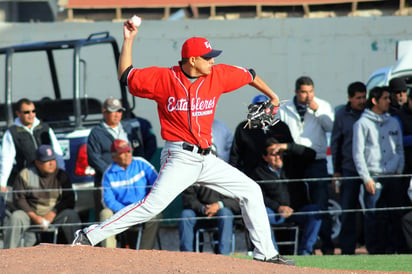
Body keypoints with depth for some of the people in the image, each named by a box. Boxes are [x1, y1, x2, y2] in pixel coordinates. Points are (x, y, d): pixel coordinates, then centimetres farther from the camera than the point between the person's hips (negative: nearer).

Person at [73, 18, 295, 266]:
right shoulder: (164, 78, -6)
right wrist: (128, 41, -1)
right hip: (180, 158, -6)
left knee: (251, 192, 7)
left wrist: (272, 97, 31)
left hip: (206, 159, 6)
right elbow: (126, 76, 3)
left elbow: (248, 75, 21)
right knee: (153, 205, -21)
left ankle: (266, 254, 16)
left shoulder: (217, 75, 4)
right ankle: (89, 236, -20)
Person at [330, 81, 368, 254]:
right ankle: (347, 248, 10)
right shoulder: (342, 115, 7)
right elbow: (335, 143, 13)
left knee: (372, 207, -6)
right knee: (347, 210, 4)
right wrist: (336, 171, 8)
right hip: (349, 168, 2)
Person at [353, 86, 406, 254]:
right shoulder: (363, 124, 1)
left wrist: (399, 170, 6)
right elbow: (358, 153, -3)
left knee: (396, 216, 0)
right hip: (374, 178, -5)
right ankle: (375, 251, -3)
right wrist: (366, 178, -11)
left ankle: (396, 248, 5)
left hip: (393, 177, 5)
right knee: (375, 218, -7)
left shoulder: (393, 123, 17)